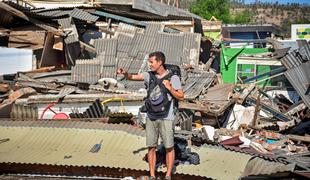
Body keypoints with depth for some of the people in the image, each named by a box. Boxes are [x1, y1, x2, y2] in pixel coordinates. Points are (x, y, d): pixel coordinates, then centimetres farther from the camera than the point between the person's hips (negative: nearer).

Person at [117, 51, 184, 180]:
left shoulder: (173, 78, -8)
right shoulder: (149, 75, 3)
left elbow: (181, 97, -6)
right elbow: (132, 77, 4)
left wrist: (169, 87, -22)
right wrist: (124, 73, -18)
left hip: (166, 118, -3)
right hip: (151, 117, 4)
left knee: (169, 147, 4)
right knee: (151, 147, 6)